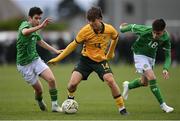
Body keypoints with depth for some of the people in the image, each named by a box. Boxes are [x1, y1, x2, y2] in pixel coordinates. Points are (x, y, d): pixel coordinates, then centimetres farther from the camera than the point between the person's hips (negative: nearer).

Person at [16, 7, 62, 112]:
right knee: (39, 89, 0)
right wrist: (40, 27, -56)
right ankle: (40, 103, 33)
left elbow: (40, 42, 30)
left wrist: (55, 51, 33)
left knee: (51, 79, -16)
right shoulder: (25, 25, -15)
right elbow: (24, 32, -42)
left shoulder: (35, 29, 10)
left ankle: (55, 105, -6)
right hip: (25, 64, -6)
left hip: (35, 59, 6)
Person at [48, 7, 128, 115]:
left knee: (110, 81, -21)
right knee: (73, 83, -15)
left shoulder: (110, 30, -15)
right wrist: (57, 58, -7)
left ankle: (122, 108, -7)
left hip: (101, 60, 0)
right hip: (86, 59, 0)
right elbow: (73, 45, -7)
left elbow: (115, 37, 12)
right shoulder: (85, 31, -18)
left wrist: (111, 52, 18)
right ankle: (70, 101, 19)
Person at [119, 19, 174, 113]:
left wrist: (165, 69, -33)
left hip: (151, 57, 6)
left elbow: (168, 55, -15)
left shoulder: (166, 38, -21)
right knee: (152, 78, -21)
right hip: (140, 54, -6)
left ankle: (128, 85, 48)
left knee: (145, 82, 19)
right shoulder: (145, 31, -33)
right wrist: (122, 28, 8)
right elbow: (132, 27, -14)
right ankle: (162, 105, -15)